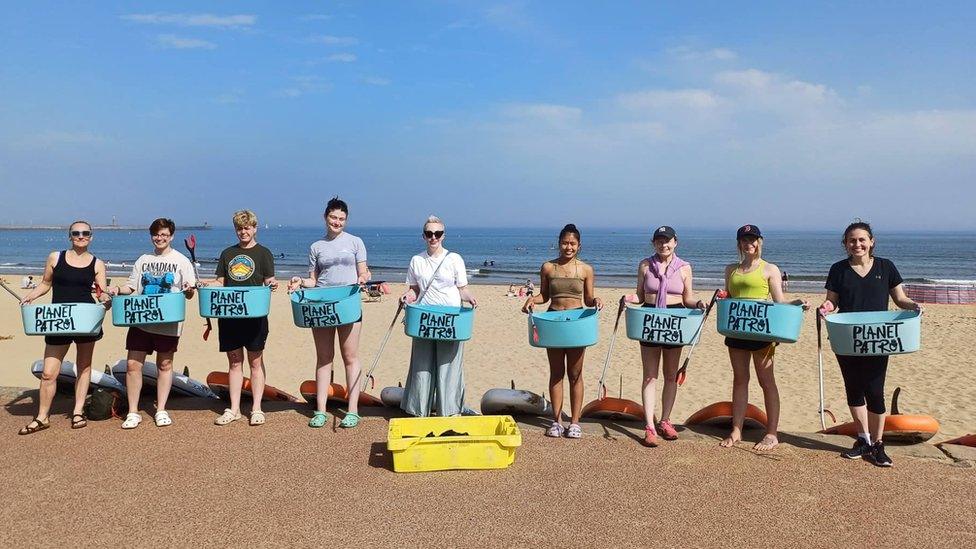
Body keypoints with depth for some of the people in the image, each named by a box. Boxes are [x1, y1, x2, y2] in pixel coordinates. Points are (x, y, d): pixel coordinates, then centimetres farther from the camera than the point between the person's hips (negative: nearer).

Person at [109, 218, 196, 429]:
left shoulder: (181, 261, 2)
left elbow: (189, 294, 0)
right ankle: (133, 413, 8)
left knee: (165, 365, 7)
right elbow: (131, 285, 15)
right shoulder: (143, 260, 12)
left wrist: (189, 290, -23)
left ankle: (161, 411, 18)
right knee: (133, 365, -2)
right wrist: (118, 290, -6)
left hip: (168, 323, -2)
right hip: (140, 321, 3)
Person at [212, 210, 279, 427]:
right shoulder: (227, 254, 13)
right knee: (234, 361, 7)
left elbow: (269, 281, -2)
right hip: (229, 315, 3)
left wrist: (271, 285, -24)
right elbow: (220, 282, 15)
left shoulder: (263, 253, 3)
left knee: (255, 362, 3)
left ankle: (256, 409, 8)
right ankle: (234, 409, 14)